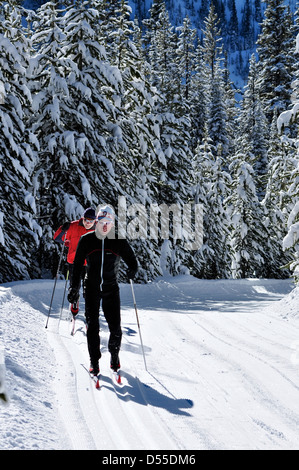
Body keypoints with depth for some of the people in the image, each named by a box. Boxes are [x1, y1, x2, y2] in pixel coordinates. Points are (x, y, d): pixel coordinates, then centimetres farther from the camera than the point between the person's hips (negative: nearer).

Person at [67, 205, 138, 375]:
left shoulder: (119, 242, -2)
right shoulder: (87, 240, 0)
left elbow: (132, 260, 5)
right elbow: (78, 265, 4)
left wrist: (132, 271, -17)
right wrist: (74, 287, 0)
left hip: (111, 288, 0)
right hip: (92, 287, 0)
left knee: (115, 325, -3)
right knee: (92, 324, -2)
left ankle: (115, 355, 21)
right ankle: (94, 361, 8)